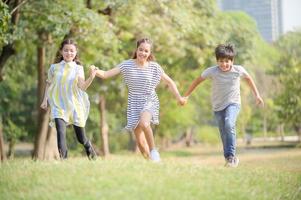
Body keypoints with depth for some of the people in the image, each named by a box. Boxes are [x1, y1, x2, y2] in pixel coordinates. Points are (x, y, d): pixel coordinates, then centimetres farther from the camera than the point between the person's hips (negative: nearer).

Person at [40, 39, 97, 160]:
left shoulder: (78, 68, -2)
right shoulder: (54, 67, 1)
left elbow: (82, 87, -15)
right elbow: (49, 84, 14)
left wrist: (91, 78, -31)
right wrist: (45, 100, 9)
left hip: (75, 106, 0)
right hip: (58, 105, 0)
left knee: (81, 138, 10)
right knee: (60, 132, -23)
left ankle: (91, 153, 40)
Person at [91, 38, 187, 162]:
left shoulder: (154, 67, -4)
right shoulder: (127, 65, -5)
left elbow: (169, 82, 6)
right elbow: (105, 74, -9)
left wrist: (179, 98, -2)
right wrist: (95, 71, -29)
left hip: (149, 101, -2)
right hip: (134, 104, 2)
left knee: (144, 123, -35)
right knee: (140, 142, 2)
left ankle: (153, 150, -15)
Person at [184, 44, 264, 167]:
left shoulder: (238, 70, -13)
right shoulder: (212, 71, -15)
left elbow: (248, 79, 8)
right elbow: (198, 80, -2)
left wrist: (257, 95, 13)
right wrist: (186, 96, 2)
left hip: (233, 103, -2)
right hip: (218, 106, 2)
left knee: (229, 125, -27)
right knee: (224, 133, 5)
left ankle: (231, 155, -21)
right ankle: (228, 158, 20)